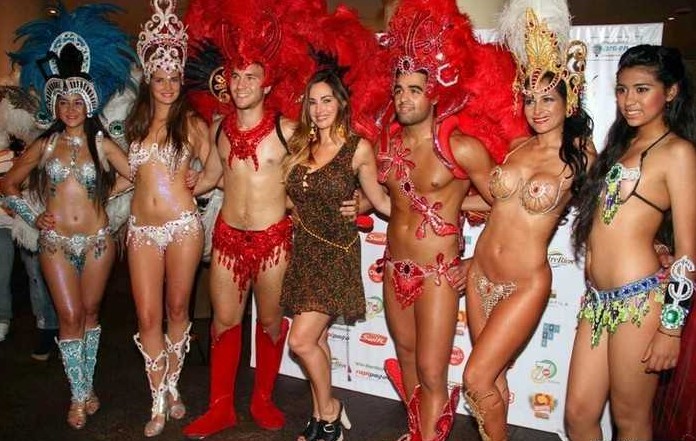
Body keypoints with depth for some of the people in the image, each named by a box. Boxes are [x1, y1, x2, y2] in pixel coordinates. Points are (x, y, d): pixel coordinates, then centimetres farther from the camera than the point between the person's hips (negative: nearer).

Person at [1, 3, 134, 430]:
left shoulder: (102, 143, -1)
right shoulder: (44, 145, 4)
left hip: (97, 239, 0)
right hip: (56, 241, 1)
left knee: (90, 312, 10)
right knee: (70, 316, 1)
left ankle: (88, 385, 25)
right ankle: (79, 395, 14)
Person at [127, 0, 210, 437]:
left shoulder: (191, 122, 2)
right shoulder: (137, 123, 11)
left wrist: (191, 184, -3)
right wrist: (132, 181, 9)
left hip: (183, 225, -3)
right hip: (142, 228, 3)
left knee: (178, 308, 8)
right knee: (148, 316, 2)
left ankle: (173, 386, 28)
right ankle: (158, 402, 16)